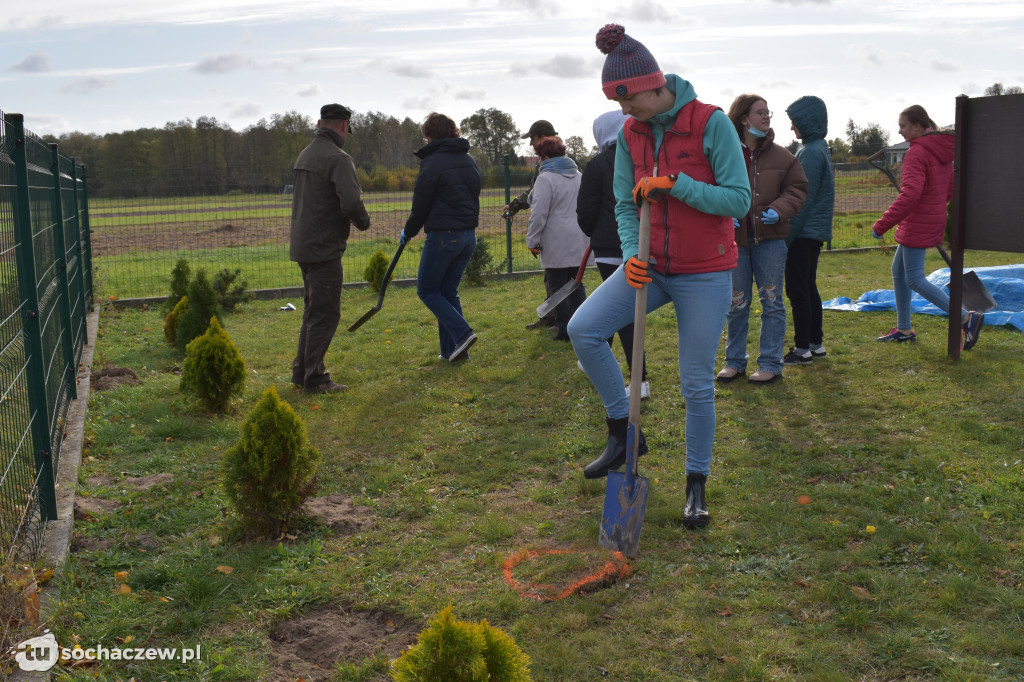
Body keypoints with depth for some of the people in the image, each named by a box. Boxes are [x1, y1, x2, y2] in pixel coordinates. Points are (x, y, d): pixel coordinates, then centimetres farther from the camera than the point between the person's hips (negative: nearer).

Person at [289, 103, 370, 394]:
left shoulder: (304, 154, 14)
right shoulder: (338, 158, -15)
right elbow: (351, 202, -26)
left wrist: (350, 218, 16)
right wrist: (363, 222, -5)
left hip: (302, 246, 9)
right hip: (324, 248, -9)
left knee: (313, 310, 18)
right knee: (325, 314, -2)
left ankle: (301, 371, 23)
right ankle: (315, 378, 2)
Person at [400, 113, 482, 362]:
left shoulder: (432, 162, -11)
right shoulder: (469, 161, 11)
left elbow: (420, 207, -7)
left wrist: (408, 233, 9)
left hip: (443, 236, -7)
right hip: (469, 235, 7)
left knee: (427, 290, 6)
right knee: (449, 291, 15)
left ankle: (461, 333, -9)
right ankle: (452, 350, 13)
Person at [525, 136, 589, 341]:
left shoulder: (545, 178, -12)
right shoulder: (578, 176, 12)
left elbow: (539, 214, -16)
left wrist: (532, 240, -8)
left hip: (556, 244, -7)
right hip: (578, 241, 7)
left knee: (558, 286, 0)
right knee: (576, 284, 14)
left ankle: (564, 330, 2)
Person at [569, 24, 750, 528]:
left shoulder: (710, 123, -14)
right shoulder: (629, 134, 2)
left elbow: (739, 200, -16)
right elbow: (625, 206, 4)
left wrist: (675, 184, -25)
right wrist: (631, 253, -15)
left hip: (705, 273, -5)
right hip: (650, 267, 5)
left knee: (697, 383, 1)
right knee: (583, 328, -14)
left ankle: (696, 486, 20)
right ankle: (623, 433, 3)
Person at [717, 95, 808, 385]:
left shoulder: (782, 156, 2)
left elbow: (797, 188, 6)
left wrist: (779, 210, -12)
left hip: (770, 239, 1)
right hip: (734, 238, 0)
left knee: (772, 302, 4)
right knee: (736, 303, 10)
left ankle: (771, 364, 13)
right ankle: (735, 361, 23)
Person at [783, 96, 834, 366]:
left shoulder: (810, 153, -17)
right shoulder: (819, 147, 14)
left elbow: (804, 199, -19)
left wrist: (788, 236, -16)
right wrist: (790, 231, 15)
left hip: (805, 232, -10)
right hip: (815, 231, 10)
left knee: (797, 290, -3)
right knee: (808, 288, 16)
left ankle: (802, 349, 2)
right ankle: (816, 343, 23)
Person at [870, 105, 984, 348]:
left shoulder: (917, 152, -19)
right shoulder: (942, 150, 10)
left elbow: (909, 194, -28)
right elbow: (949, 188, 16)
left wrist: (882, 225, -24)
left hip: (917, 225, -10)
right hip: (932, 221, 10)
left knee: (915, 280, -5)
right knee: (898, 271, 18)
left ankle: (966, 318, -8)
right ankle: (903, 329, 24)